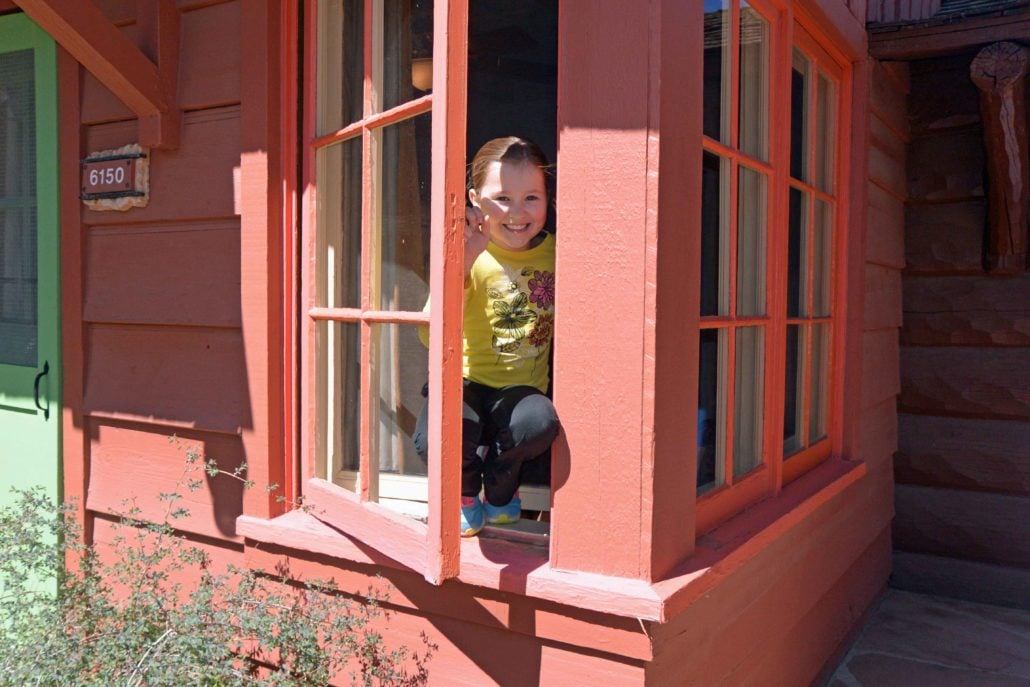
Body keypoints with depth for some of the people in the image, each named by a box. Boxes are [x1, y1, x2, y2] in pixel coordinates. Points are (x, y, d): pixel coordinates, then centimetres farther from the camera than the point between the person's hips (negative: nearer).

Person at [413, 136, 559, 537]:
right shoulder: (469, 257, -12)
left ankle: (500, 489, 5)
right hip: (467, 382, -2)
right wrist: (461, 264, -35)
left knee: (540, 422, -33)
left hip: (523, 388, 2)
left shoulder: (554, 252, 0)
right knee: (432, 439, -33)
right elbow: (432, 337, -26)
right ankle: (466, 491, 7)